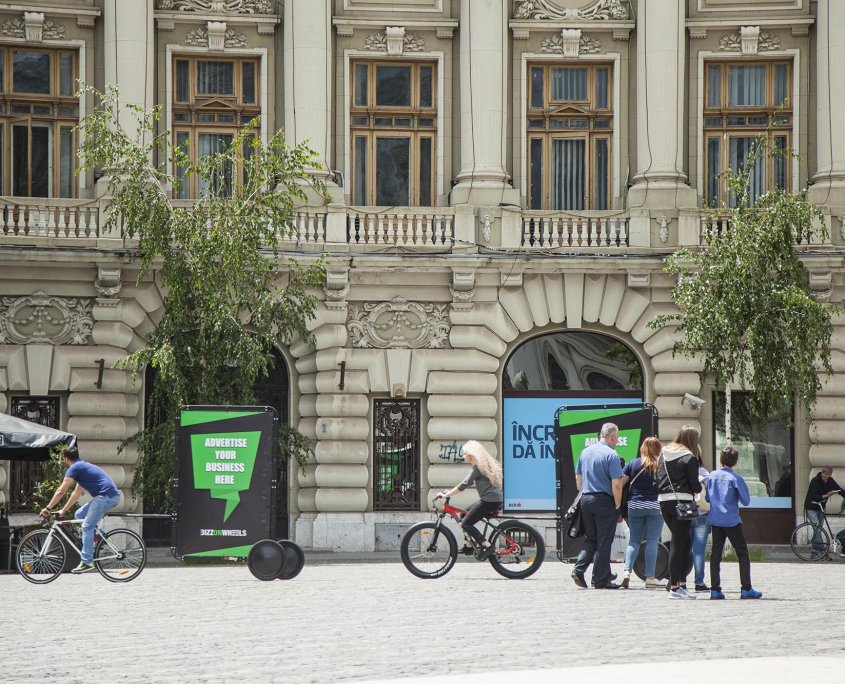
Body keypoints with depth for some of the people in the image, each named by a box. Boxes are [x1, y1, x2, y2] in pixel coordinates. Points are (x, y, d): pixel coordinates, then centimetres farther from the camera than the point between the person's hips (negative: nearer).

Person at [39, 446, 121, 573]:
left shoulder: (74, 468, -3)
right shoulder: (83, 466, 26)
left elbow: (61, 491, -6)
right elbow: (77, 493, 31)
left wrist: (48, 508, 3)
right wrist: (63, 510, 31)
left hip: (106, 496, -9)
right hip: (112, 496, 9)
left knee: (87, 527, -9)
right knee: (79, 514, 17)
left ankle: (86, 562, -12)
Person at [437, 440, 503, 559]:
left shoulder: (478, 467, -11)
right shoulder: (484, 464, 19)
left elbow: (464, 484, -16)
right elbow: (467, 483, 26)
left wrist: (446, 495, -13)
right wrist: (450, 491, 23)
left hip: (489, 500, -10)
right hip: (497, 499, 10)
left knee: (466, 523, -8)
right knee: (464, 515, 18)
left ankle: (486, 546, -12)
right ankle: (470, 544, 17)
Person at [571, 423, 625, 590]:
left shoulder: (585, 452, 9)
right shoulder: (611, 455, -12)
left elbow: (578, 478, 16)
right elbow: (616, 484, -17)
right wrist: (618, 505, -7)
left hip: (585, 500, 6)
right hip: (604, 501, -6)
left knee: (590, 538, 18)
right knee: (604, 541, 2)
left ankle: (579, 569, 0)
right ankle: (601, 580, 6)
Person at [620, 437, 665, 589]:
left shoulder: (633, 464, 3)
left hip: (635, 506, 2)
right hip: (655, 506, -2)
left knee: (634, 540, 11)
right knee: (652, 541, 0)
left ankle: (627, 571, -5)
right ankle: (650, 577, -1)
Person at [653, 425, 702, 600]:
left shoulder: (663, 454, 12)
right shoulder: (689, 458, -6)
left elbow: (656, 480, 11)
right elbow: (695, 485, -5)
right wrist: (700, 487, 16)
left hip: (664, 501, 6)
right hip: (681, 500, -6)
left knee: (684, 542, 17)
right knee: (678, 544, -4)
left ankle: (682, 583, 13)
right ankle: (674, 587, -4)